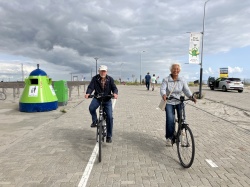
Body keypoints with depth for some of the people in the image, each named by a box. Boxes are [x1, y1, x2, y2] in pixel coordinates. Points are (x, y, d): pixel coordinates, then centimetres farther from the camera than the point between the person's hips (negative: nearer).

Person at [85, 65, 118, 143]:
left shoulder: (110, 79, -5)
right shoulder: (95, 78, -6)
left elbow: (114, 88, -12)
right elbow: (90, 87, -14)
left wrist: (115, 93, -36)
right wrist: (88, 93, -36)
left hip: (107, 99, 0)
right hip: (97, 98, 0)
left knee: (110, 117, -9)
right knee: (91, 108, -33)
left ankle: (109, 136, 6)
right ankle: (95, 120, 0)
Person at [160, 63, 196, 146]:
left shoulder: (182, 80, 0)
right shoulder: (166, 80, -8)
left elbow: (186, 89, -7)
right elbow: (162, 89, -18)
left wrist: (191, 97, -26)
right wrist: (164, 95, -41)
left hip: (179, 102, 3)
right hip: (169, 103, -2)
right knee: (170, 119, -14)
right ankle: (169, 137, 1)